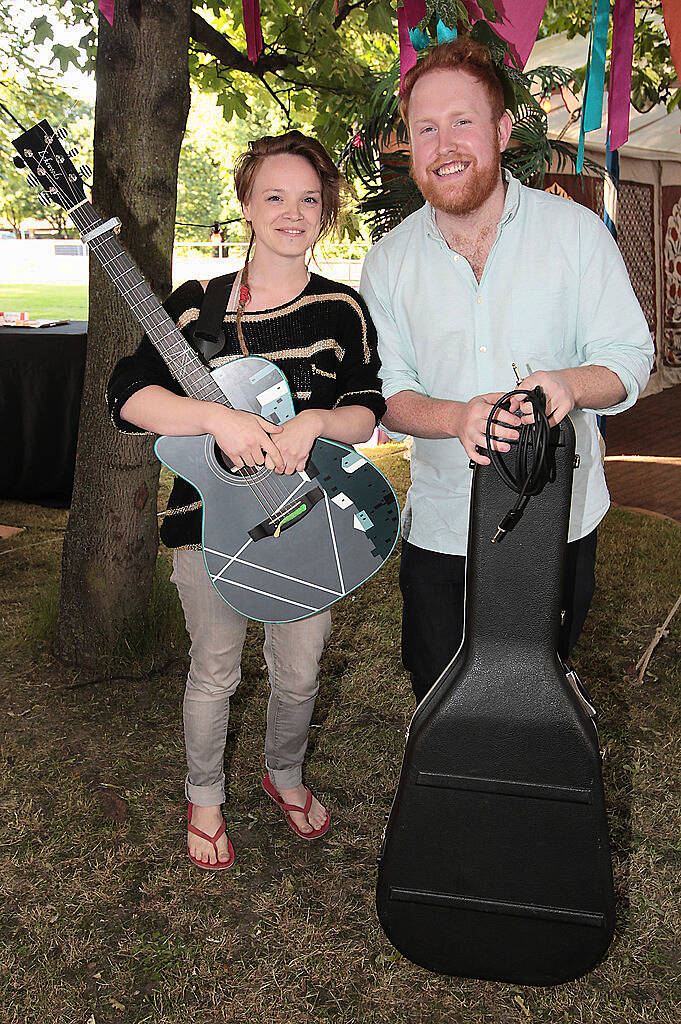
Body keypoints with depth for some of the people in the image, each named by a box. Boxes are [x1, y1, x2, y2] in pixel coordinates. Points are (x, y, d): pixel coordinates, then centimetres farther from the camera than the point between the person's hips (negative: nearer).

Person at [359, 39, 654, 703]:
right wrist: (457, 417, -25)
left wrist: (570, 383, -30)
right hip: (439, 529, 1)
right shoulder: (388, 261, -1)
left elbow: (631, 358, -5)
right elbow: (385, 390, -3)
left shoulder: (575, 230, -6)